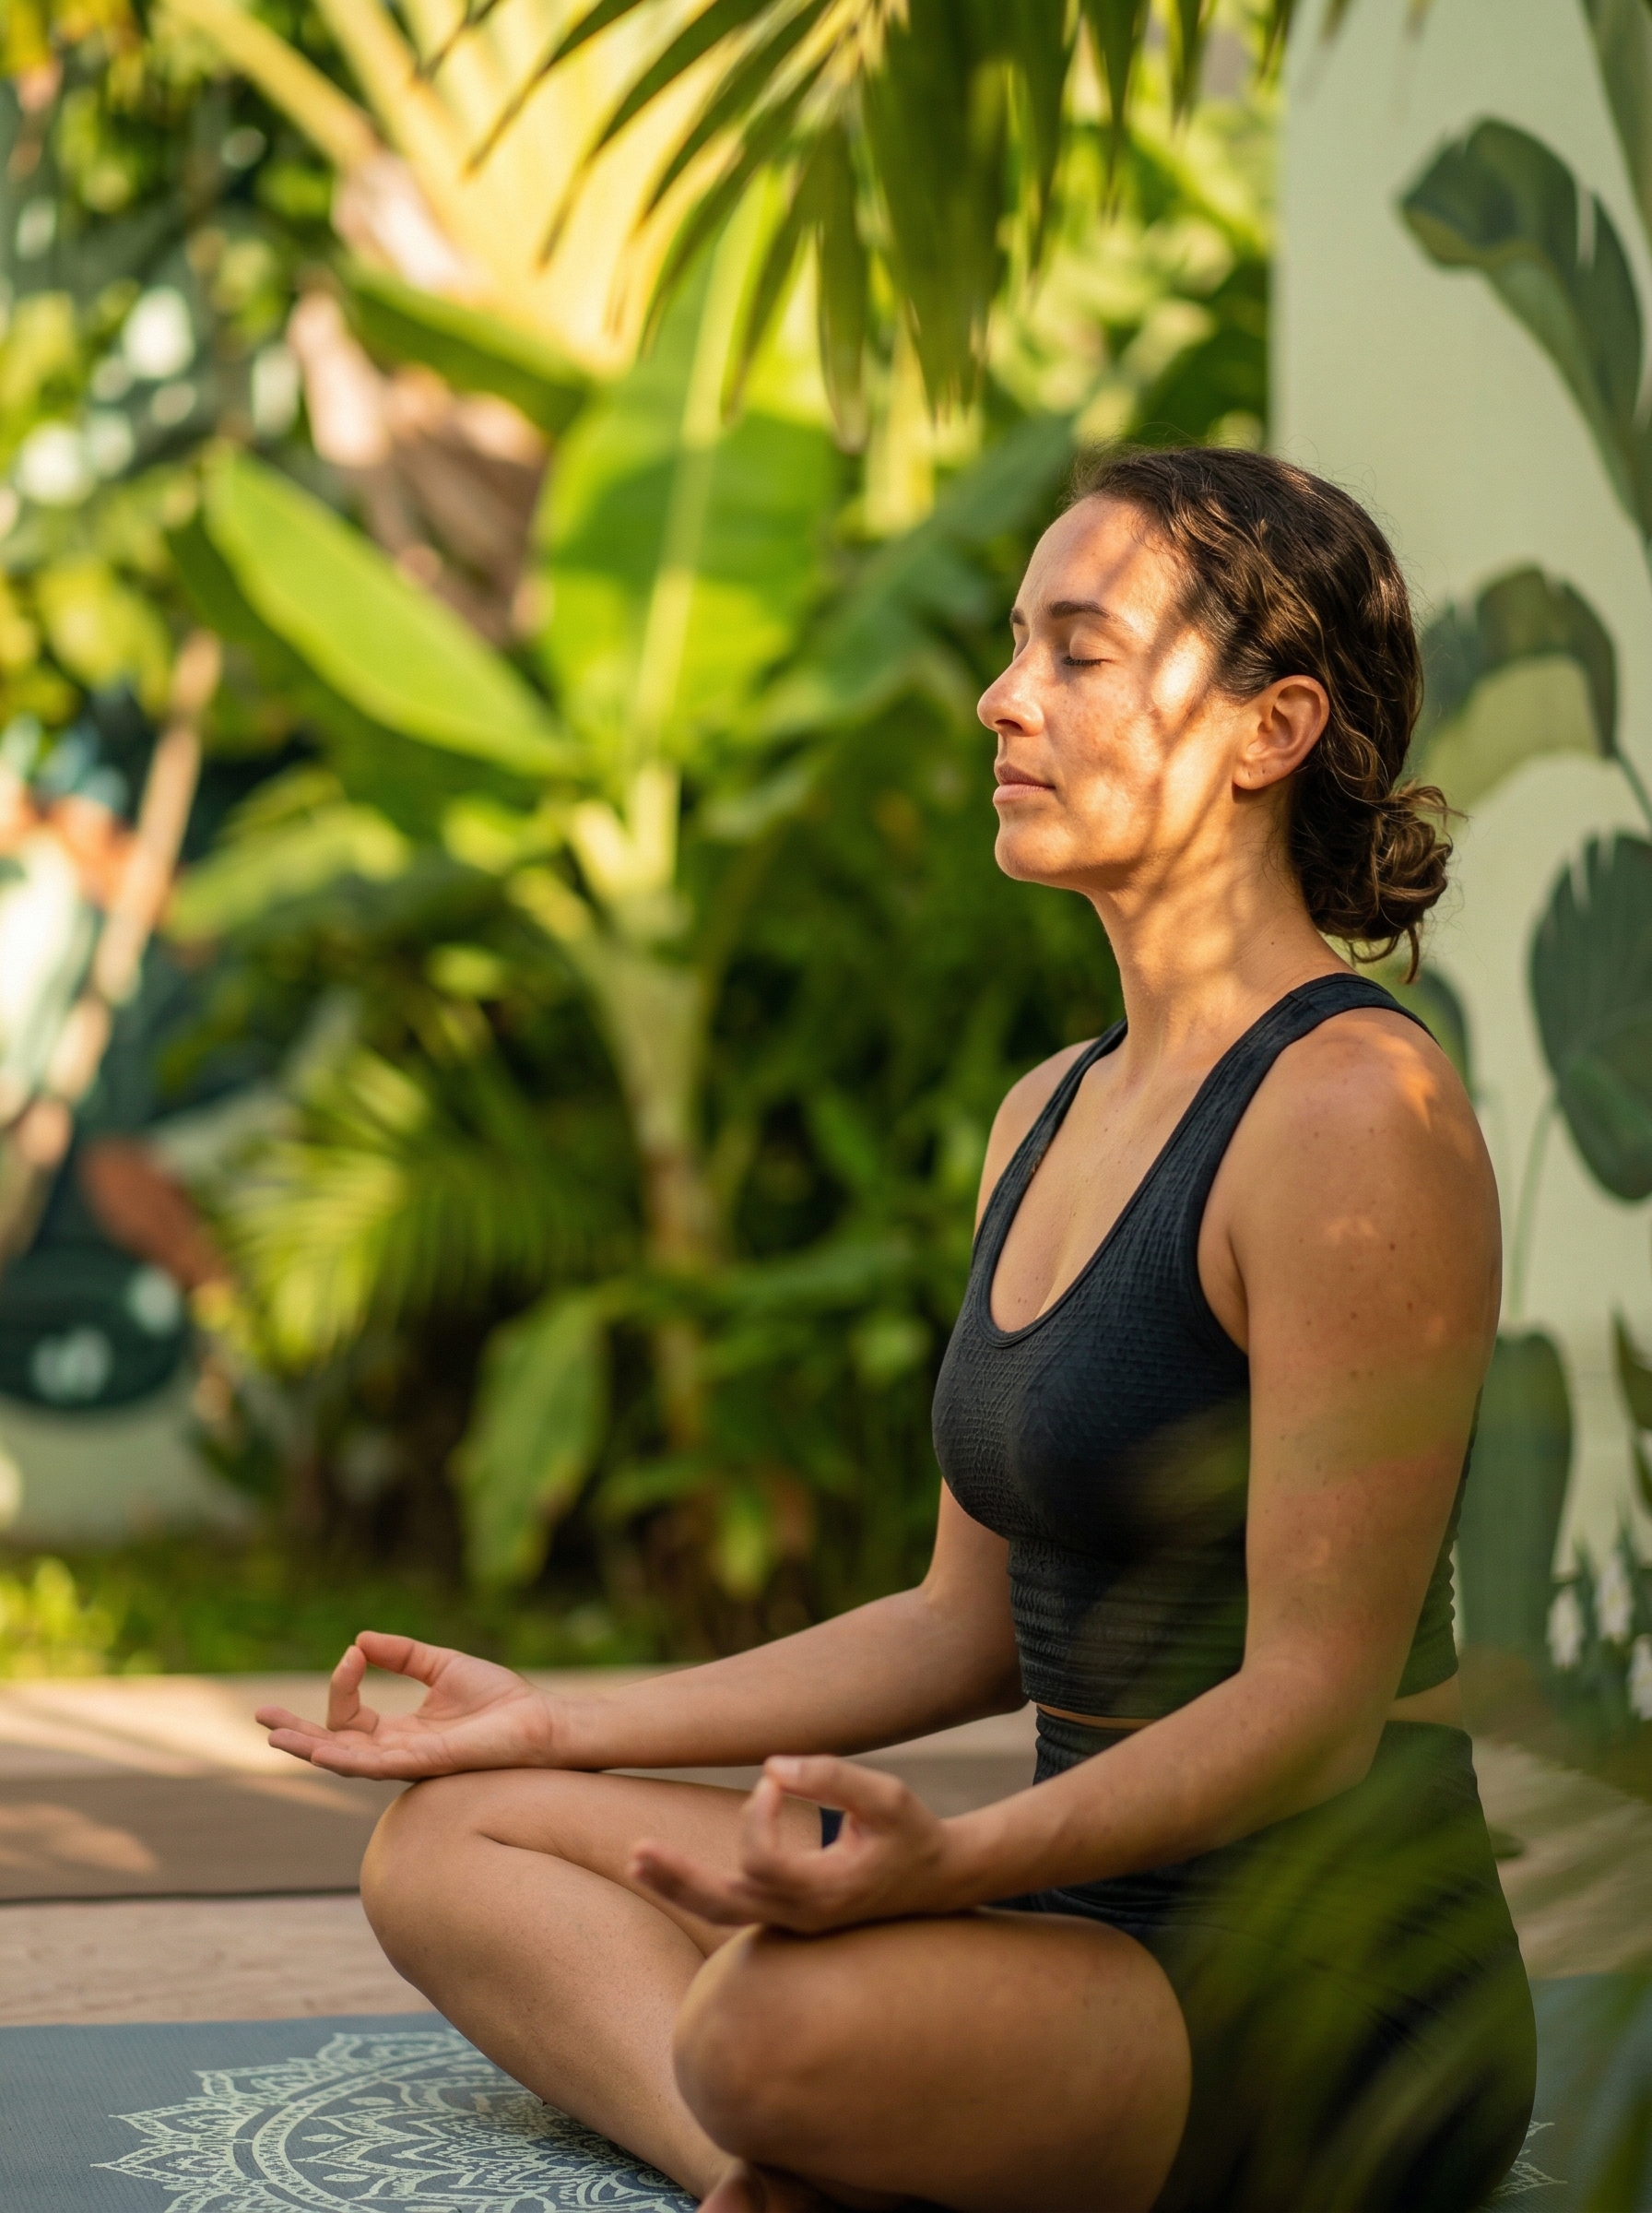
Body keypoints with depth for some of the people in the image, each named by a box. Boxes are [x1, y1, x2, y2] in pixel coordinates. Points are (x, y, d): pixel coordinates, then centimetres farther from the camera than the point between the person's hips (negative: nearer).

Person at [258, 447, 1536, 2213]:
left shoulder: (1355, 1111, -15)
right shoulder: (1045, 1114, 13)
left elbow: (1316, 1699, -19)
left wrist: (942, 1859, -34)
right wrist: (564, 1726, 18)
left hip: (1335, 1994, -9)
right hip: (1095, 1930, 10)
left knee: (784, 2017, -37)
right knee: (448, 1836, 6)